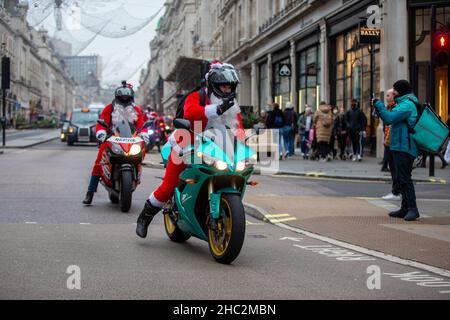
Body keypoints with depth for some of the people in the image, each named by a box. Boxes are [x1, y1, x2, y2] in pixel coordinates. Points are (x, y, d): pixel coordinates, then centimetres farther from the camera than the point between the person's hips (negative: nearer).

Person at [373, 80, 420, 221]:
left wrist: (379, 105, -12)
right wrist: (379, 107, 9)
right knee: (399, 178, 13)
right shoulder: (403, 103, 20)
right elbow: (389, 120, 20)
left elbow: (390, 118, -22)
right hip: (399, 147, 11)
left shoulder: (407, 105, -13)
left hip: (404, 147, -11)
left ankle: (413, 209, -13)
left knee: (404, 178, -13)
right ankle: (405, 209, 18)